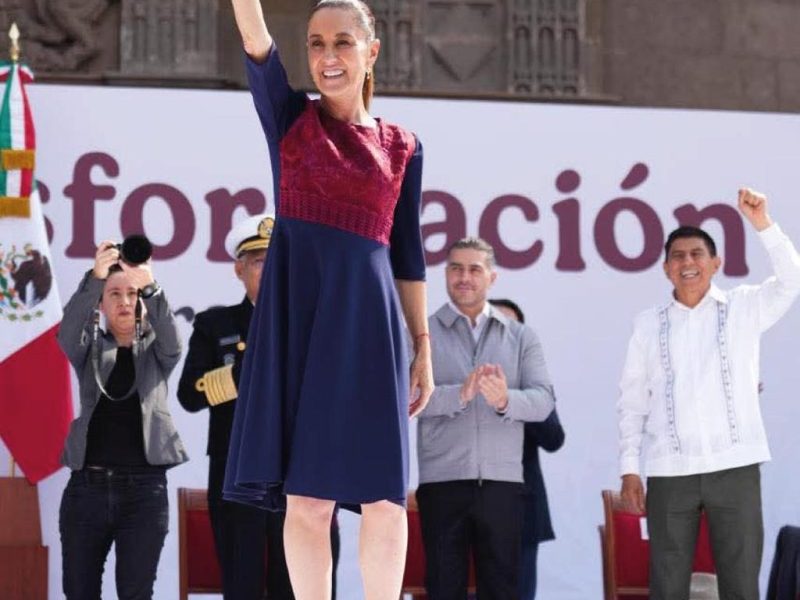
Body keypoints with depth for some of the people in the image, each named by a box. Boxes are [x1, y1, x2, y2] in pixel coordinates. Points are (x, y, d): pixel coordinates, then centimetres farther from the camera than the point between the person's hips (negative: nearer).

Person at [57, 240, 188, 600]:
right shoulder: (90, 350, 12)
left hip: (144, 488, -1)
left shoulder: (155, 352, 11)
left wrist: (150, 286, -30)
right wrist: (95, 278, -28)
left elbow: (170, 338, -12)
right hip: (87, 485, 1)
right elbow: (68, 332, -11)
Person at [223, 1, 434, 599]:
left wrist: (423, 346, 10)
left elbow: (408, 253, 14)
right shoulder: (290, 117, 8)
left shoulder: (402, 147, 12)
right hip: (298, 312, -1)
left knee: (384, 497, -1)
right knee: (307, 497, -4)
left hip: (368, 319, 2)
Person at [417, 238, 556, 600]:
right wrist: (460, 394, -26)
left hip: (502, 481, 2)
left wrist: (505, 400, -22)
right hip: (442, 481, -2)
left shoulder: (521, 337, 12)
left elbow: (543, 400, 0)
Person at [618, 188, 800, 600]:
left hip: (734, 468, -1)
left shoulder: (742, 309, 8)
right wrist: (629, 469, 3)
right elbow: (631, 401, 10)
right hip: (670, 472, 1)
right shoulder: (649, 324, 9)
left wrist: (762, 225, -19)